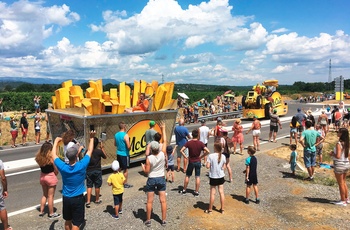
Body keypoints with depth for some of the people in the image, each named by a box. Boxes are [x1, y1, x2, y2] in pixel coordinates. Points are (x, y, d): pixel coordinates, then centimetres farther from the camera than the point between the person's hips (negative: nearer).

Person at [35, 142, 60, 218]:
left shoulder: (39, 157, -5)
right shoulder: (51, 158, -21)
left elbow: (41, 166, 5)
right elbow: (56, 170, -15)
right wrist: (55, 175, 7)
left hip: (42, 176, 6)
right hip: (50, 176, -6)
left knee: (44, 195, 22)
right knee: (50, 196, 6)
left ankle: (41, 211, 29)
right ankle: (51, 214, 17)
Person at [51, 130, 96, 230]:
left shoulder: (63, 167, -17)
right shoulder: (82, 166, -21)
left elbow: (53, 154, 1)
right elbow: (90, 150, -8)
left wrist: (56, 141, 14)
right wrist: (92, 137, 4)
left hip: (66, 198, 3)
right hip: (78, 199, -3)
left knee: (68, 221, 23)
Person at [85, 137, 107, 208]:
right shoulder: (99, 151, -14)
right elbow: (105, 157, 3)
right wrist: (102, 148, 5)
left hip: (89, 171, 2)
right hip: (97, 171, -2)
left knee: (89, 186, 8)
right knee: (97, 186, 12)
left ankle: (88, 201, 4)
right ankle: (97, 200, 26)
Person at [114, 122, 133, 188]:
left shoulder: (116, 135, 3)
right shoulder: (125, 135, -19)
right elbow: (128, 146, -22)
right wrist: (129, 148, -2)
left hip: (118, 154, 6)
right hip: (125, 154, -6)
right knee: (125, 169, 5)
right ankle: (125, 184, 14)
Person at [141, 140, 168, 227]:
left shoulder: (149, 158, -18)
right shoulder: (162, 154, -12)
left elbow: (146, 171, -12)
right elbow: (165, 142, -1)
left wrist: (143, 166, 8)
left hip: (151, 180, -2)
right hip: (161, 179, 2)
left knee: (149, 201, 9)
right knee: (163, 200, 9)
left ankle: (148, 220, 19)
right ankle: (164, 220, 15)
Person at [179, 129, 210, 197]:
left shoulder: (189, 143, -11)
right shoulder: (200, 143, -9)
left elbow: (181, 150, -19)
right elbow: (207, 151, -15)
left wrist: (185, 156, -6)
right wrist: (201, 156, -5)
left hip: (191, 162, 0)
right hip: (198, 162, 0)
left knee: (187, 176, 14)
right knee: (197, 177, 9)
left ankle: (184, 190, 24)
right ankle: (196, 192, 13)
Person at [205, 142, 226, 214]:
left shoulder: (210, 156, -17)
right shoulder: (223, 156, -6)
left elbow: (207, 166, -17)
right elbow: (224, 167, 1)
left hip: (213, 177, -3)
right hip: (221, 177, 3)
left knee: (212, 193, 7)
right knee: (221, 192, 13)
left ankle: (210, 209, 19)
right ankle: (222, 209, 23)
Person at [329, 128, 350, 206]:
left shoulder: (339, 143, -21)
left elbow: (338, 156, -26)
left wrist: (332, 154, -7)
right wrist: (335, 152, 12)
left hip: (339, 165, -8)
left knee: (341, 184, 6)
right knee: (344, 182, 21)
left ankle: (343, 201, 16)